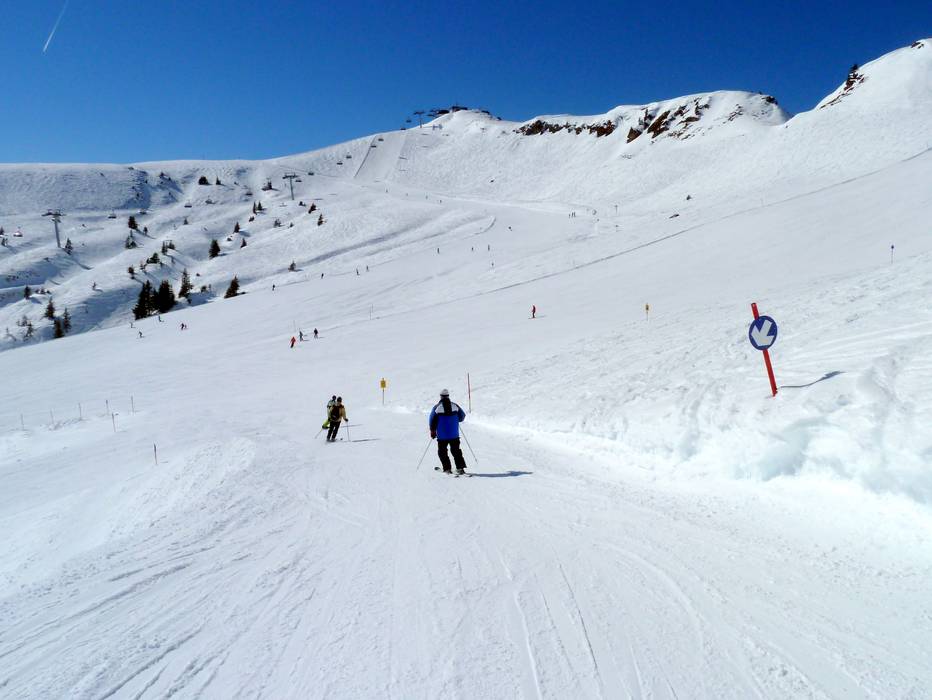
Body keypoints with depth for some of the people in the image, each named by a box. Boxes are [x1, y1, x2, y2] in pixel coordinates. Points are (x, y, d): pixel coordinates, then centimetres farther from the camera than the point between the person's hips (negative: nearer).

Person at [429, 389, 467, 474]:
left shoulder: (437, 407, -9)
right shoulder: (455, 406, -2)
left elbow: (432, 420, -6)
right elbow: (462, 416, 7)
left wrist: (432, 431, 7)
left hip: (442, 436, -2)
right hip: (454, 435, 2)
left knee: (442, 451, 11)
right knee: (456, 451, 13)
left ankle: (447, 469, 5)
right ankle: (460, 467, 6)